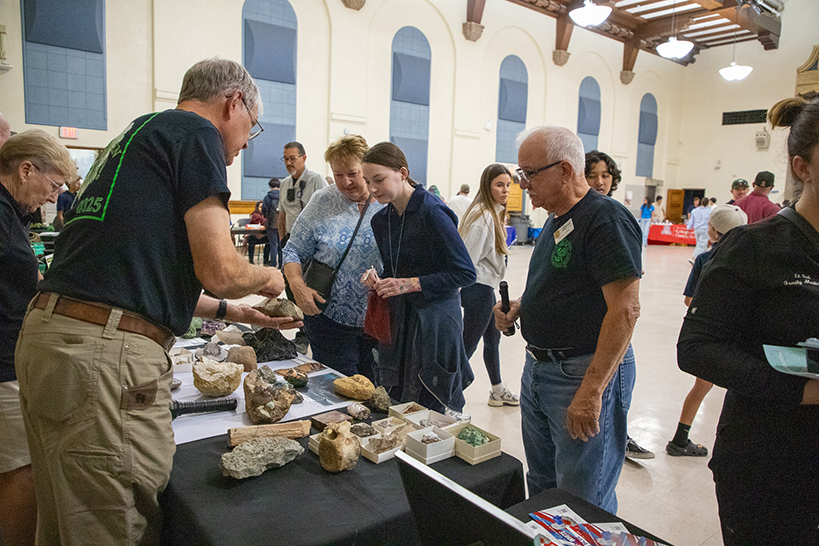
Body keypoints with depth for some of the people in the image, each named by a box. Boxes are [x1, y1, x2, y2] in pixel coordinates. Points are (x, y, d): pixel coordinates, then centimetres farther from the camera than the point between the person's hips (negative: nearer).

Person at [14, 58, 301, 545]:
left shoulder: (140, 134, 23)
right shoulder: (197, 133, -5)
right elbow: (218, 271, -14)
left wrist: (234, 312, 28)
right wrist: (268, 278, 8)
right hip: (104, 354, -10)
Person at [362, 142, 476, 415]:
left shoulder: (432, 212, -15)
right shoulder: (381, 220, 8)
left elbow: (466, 273, -15)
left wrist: (411, 284, -18)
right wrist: (378, 282, -2)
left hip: (435, 323, -6)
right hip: (397, 321, 7)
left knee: (432, 408, 3)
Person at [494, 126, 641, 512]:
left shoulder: (606, 219, -17)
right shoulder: (558, 219, 13)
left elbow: (625, 309, -23)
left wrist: (592, 390, -25)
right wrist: (520, 306, 4)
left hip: (585, 373, -9)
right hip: (538, 367, 9)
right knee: (541, 486, 22)